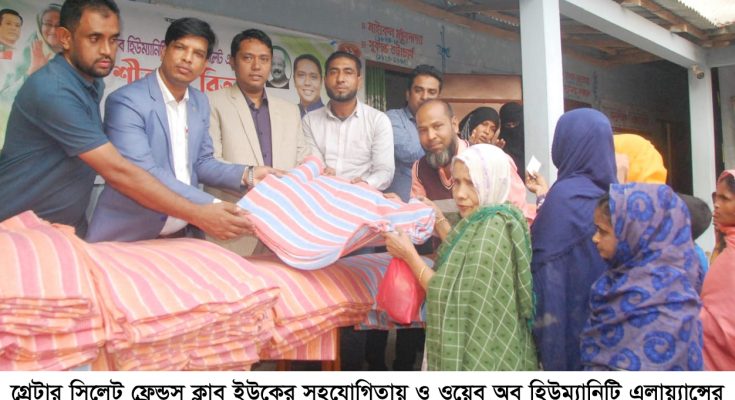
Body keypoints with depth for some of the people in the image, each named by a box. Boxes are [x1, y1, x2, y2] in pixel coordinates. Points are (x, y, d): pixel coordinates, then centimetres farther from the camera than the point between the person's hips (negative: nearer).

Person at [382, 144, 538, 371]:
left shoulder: (489, 232, -23)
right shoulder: (493, 220, 4)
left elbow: (450, 298, -20)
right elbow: (463, 262, 12)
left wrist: (408, 254, -14)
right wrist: (438, 220, 11)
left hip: (483, 357, -9)